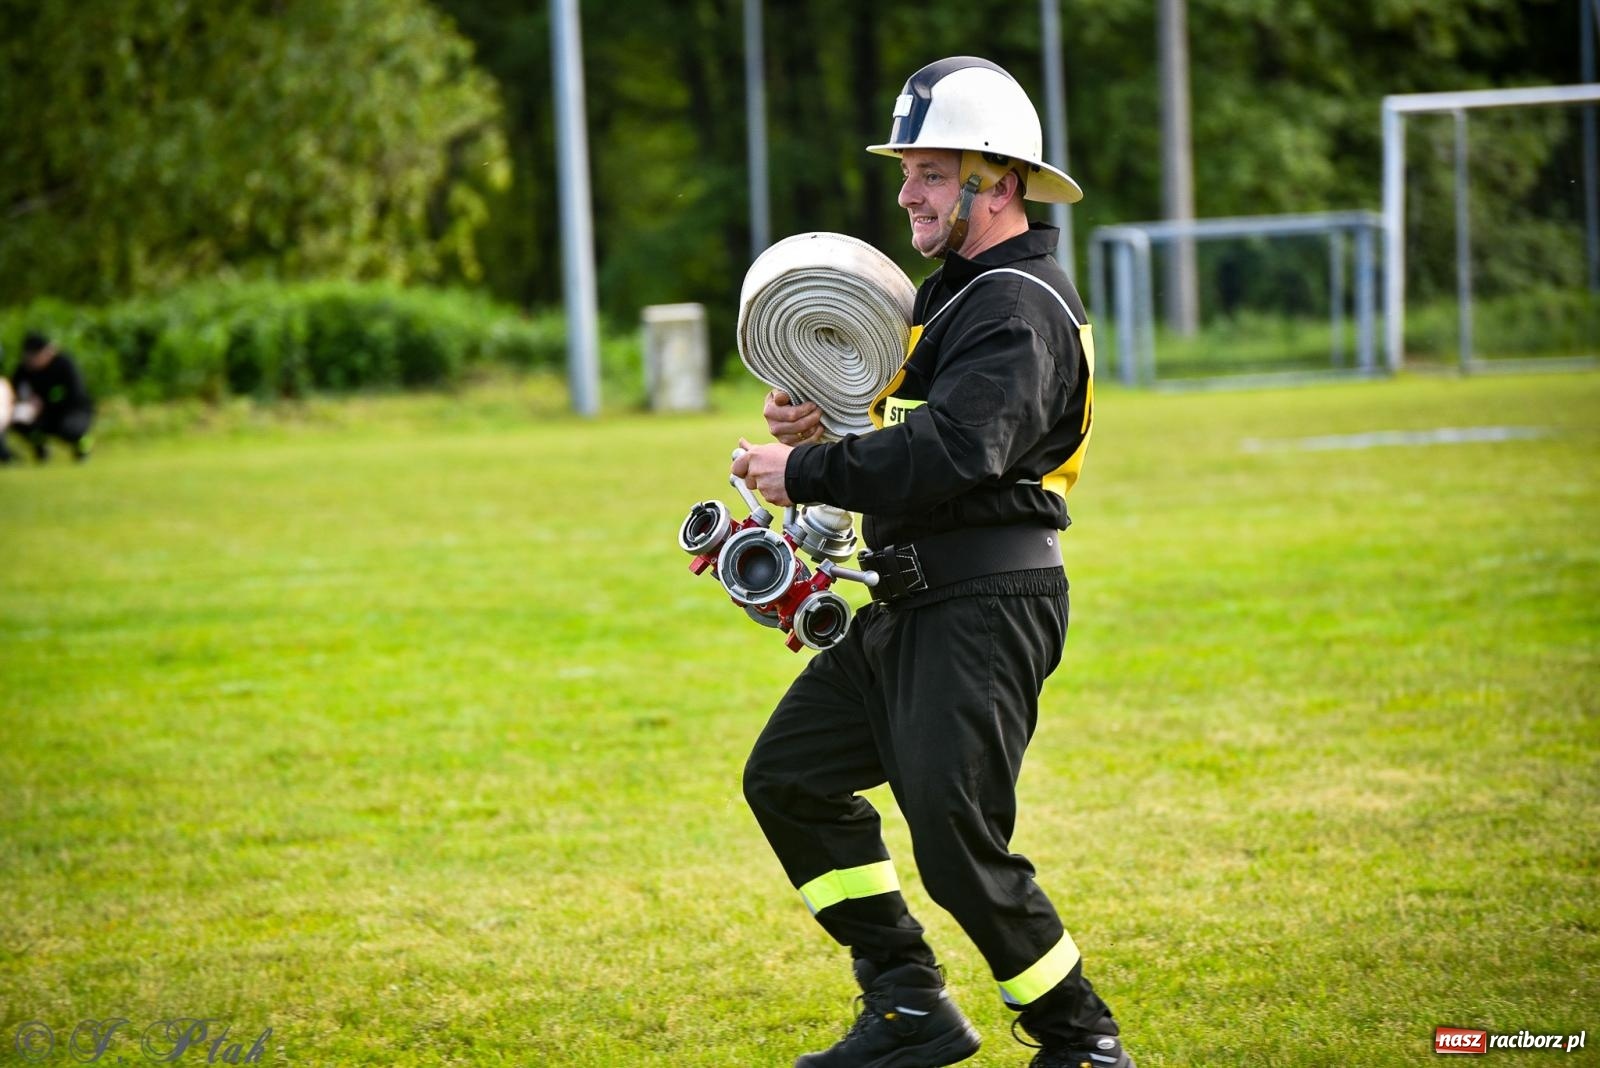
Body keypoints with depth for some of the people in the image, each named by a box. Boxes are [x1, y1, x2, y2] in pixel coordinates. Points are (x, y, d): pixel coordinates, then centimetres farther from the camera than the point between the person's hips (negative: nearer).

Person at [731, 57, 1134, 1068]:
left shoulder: (1019, 309, -16)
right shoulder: (959, 289, 18)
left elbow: (954, 451, -28)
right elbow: (906, 431, 23)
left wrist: (807, 473, -21)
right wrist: (822, 422, 2)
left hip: (986, 606, -11)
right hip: (915, 604, 11)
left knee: (958, 843, -10)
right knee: (790, 775, 11)